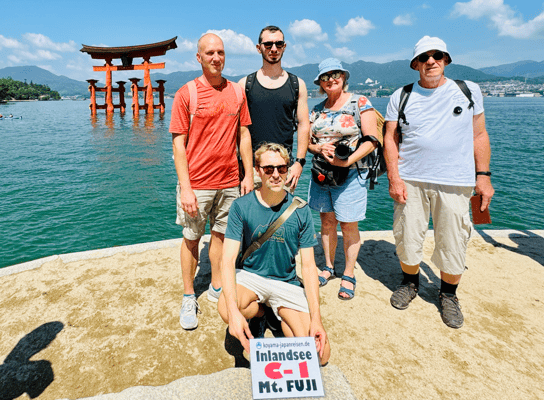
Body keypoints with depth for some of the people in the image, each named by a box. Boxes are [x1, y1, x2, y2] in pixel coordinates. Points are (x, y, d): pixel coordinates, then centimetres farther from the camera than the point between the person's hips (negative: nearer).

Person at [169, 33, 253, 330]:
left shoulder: (237, 92, 7)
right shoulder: (186, 94, -5)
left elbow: (244, 135, 10)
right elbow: (179, 143, -7)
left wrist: (249, 174, 4)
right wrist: (185, 188, -13)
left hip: (229, 182, 4)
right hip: (197, 184, -3)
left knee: (221, 233, 13)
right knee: (191, 239, 7)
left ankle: (217, 288, 31)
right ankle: (188, 298, 23)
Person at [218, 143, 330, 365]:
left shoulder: (300, 211, -8)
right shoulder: (242, 207, -11)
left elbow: (308, 266, -6)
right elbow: (228, 261, -16)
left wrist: (316, 318, -16)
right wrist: (234, 312, -32)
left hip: (287, 282, 1)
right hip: (250, 275, 0)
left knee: (320, 354, -14)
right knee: (226, 310, -35)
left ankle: (279, 317, 14)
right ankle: (259, 312, 2)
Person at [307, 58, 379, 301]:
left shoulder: (360, 103, -3)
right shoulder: (317, 109, 11)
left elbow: (372, 140, -9)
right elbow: (306, 142, 12)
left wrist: (349, 160, -21)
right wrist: (320, 148, -10)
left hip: (350, 174, -4)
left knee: (348, 226, 2)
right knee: (326, 222, 13)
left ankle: (349, 276, 18)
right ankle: (329, 267, 30)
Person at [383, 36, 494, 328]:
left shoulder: (469, 91, 8)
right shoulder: (401, 96, 7)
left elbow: (479, 135, 10)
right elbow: (390, 139, 3)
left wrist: (483, 175, 4)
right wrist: (394, 178, -6)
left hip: (455, 183, 0)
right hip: (410, 180, 1)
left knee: (452, 244, 3)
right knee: (407, 238, 7)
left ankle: (448, 295, 27)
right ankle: (410, 283, 33)